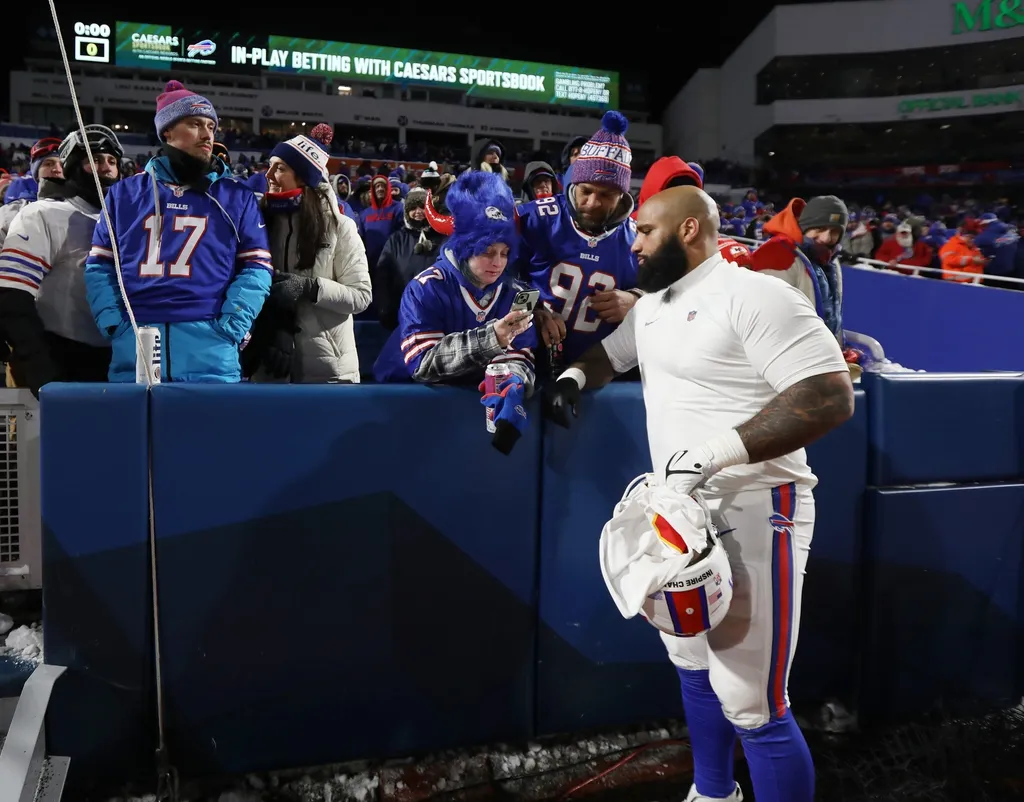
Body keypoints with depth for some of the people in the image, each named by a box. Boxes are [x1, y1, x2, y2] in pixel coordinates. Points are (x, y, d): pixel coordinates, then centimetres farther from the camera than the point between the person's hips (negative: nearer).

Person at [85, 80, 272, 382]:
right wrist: (113, 323, 0)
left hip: (211, 353, -1)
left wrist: (229, 327, -7)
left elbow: (256, 267, 5)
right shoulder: (126, 193, 14)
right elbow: (100, 265, 15)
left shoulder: (237, 197, 10)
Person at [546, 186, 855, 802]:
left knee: (752, 704, -7)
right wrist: (574, 377, 9)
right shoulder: (652, 304, 13)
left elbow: (831, 397, -23)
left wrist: (719, 450, -30)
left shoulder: (754, 295, -16)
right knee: (692, 660, 22)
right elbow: (610, 354, 32)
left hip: (752, 513, -9)